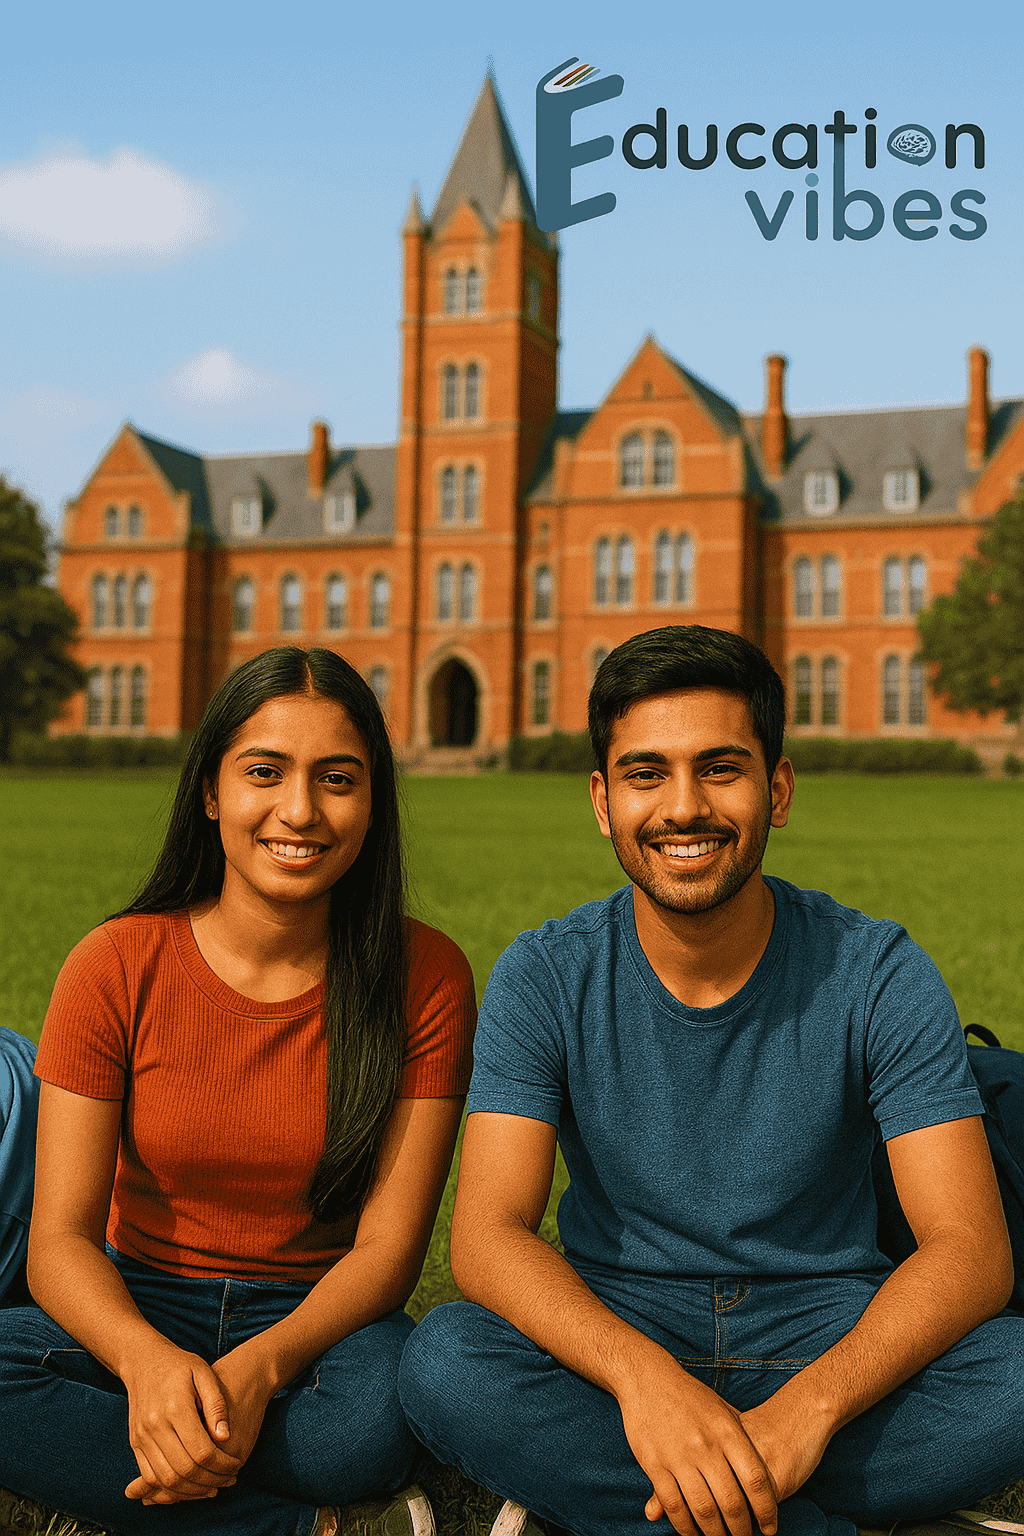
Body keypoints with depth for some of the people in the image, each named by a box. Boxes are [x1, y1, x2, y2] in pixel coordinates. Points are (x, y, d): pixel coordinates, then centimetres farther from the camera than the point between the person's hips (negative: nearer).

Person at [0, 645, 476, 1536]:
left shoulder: (426, 980, -9)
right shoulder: (116, 968, -8)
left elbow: (389, 1246, -10)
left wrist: (260, 1365, -29)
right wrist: (146, 1358, -32)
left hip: (318, 1321, -2)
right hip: (138, 1315, 2)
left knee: (379, 1420, -36)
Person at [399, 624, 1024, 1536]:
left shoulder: (878, 976, -10)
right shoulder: (545, 979, -8)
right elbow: (487, 1235, -17)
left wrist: (809, 1403, -34)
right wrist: (639, 1372, -37)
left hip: (834, 1343, 0)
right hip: (614, 1333, 0)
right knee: (445, 1365, -29)